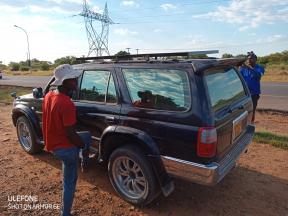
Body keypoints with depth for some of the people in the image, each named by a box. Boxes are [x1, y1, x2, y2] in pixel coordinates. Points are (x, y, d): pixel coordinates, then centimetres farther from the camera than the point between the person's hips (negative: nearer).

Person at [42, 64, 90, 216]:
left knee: (87, 137, 28)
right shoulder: (67, 104, -30)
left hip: (52, 143, 9)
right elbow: (70, 133, -25)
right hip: (65, 147, -9)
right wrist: (84, 147, -10)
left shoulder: (48, 96, -1)